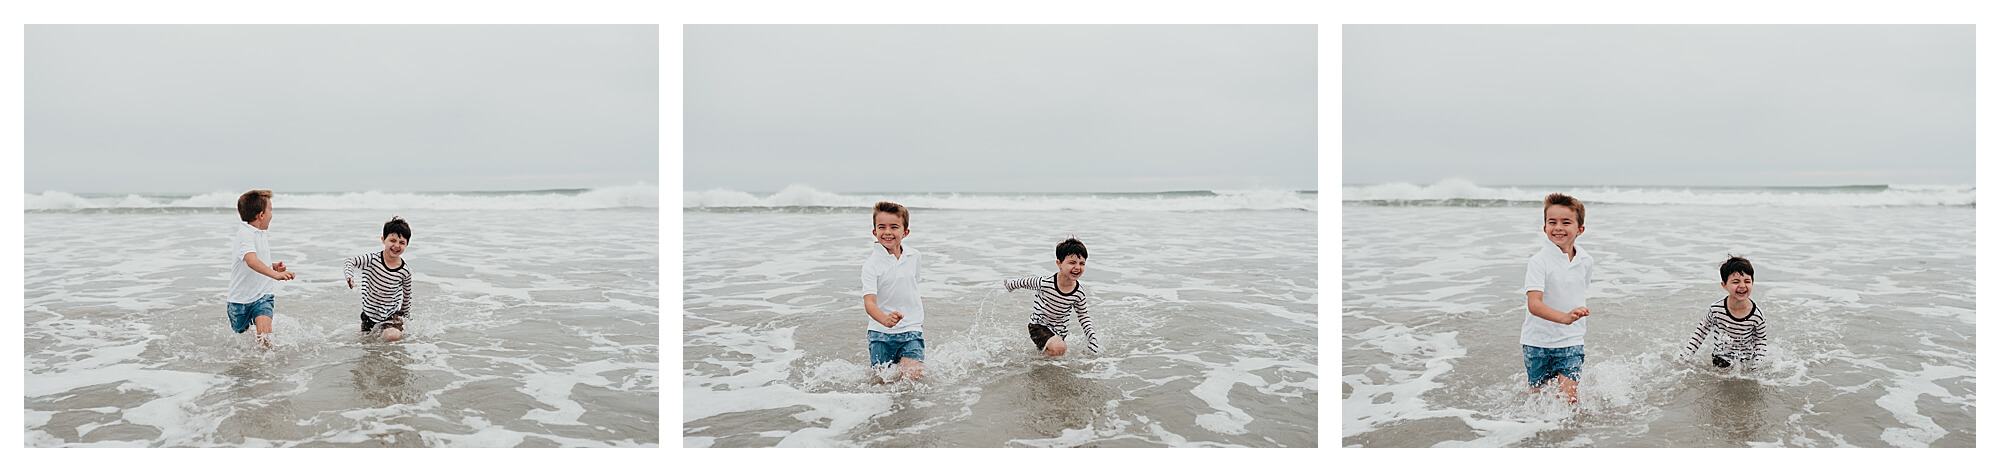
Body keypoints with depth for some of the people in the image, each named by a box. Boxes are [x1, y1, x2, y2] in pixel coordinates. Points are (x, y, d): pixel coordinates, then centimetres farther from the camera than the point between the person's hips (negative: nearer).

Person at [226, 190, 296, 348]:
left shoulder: (261, 235, 10)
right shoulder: (245, 234, -19)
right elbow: (251, 261, -38)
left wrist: (273, 267, 7)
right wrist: (275, 274, -50)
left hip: (262, 295, 5)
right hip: (241, 297, -5)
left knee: (264, 331, -22)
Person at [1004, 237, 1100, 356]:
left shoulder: (1079, 294, -14)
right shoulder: (1045, 283, -25)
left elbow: (1083, 316, 2)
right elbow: (1025, 282, -5)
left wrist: (1092, 337, -9)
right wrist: (1007, 285, 12)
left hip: (1060, 332, 5)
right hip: (1038, 326, -5)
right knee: (1058, 348, -30)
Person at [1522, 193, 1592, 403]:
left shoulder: (1585, 261, 1)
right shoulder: (1539, 261, -16)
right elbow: (1534, 304, -28)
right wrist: (1564, 317, -43)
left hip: (1570, 340, 3)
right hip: (1538, 340, -3)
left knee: (1568, 395, -11)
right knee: (1537, 394, 8)